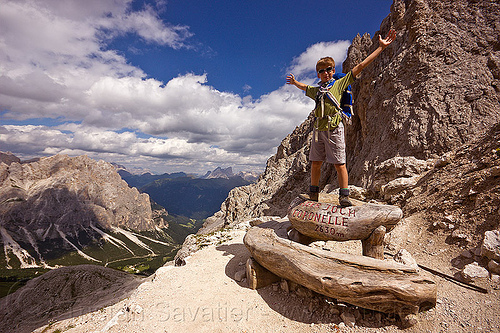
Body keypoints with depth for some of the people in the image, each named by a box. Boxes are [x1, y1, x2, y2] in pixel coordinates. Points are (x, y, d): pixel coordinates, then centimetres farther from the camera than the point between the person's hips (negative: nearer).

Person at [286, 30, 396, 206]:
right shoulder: (316, 90, 21)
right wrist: (295, 82, 59)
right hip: (318, 130, 4)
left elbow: (360, 66, 8)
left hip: (334, 129, -4)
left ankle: (344, 196, 4)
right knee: (315, 163, 6)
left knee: (339, 164, -5)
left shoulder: (339, 84, 10)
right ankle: (313, 195, 18)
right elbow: (305, 87, 44)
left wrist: (381, 47, 6)